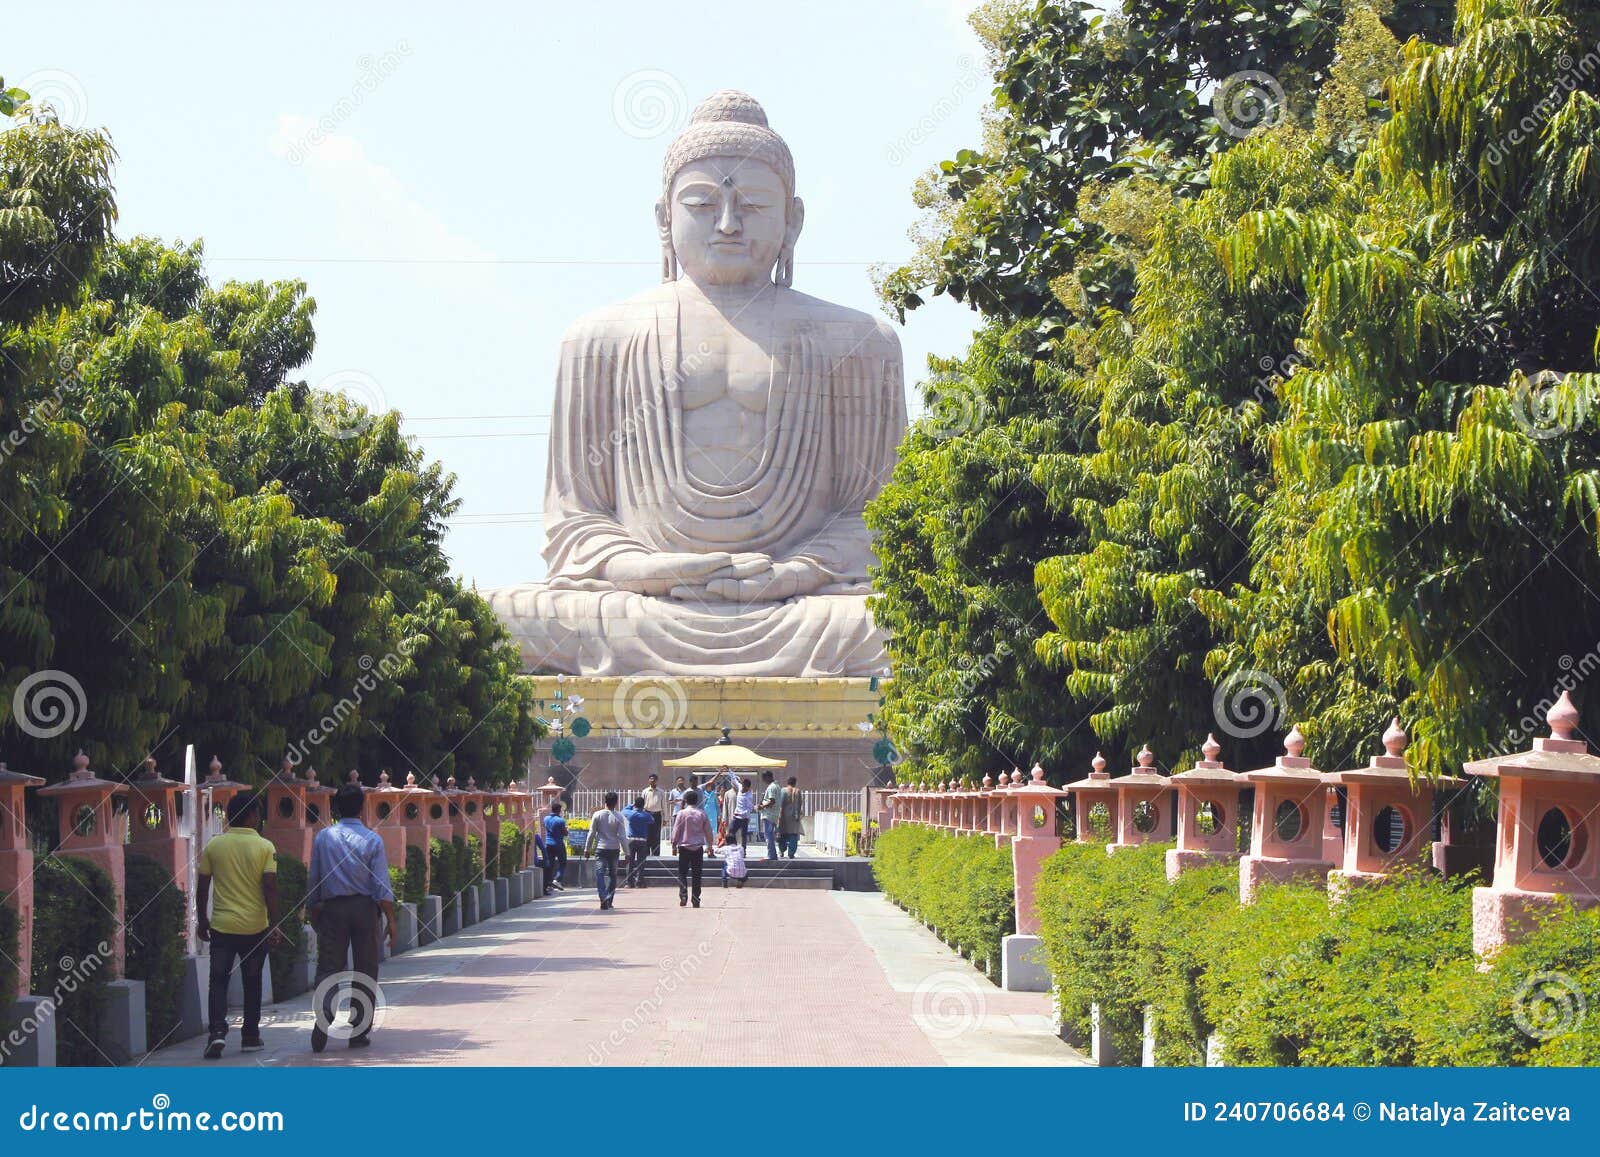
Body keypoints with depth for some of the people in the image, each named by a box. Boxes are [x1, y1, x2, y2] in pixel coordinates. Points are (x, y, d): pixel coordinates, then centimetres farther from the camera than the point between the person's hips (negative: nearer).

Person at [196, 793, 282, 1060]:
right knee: (252, 983, 13)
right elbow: (270, 889, -11)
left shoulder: (213, 846, -1)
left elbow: (203, 887, 4)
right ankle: (250, 1037, 19)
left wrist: (202, 920, 15)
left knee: (218, 981, 5)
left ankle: (217, 1031, -13)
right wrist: (274, 925, -7)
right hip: (255, 927, -1)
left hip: (222, 926, 1)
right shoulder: (265, 848, -6)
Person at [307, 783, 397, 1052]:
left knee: (328, 968, 1)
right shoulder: (372, 840, -3)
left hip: (332, 908, 1)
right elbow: (382, 886, -7)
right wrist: (391, 920, -3)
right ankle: (359, 1032, 9)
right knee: (365, 971, 8)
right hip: (365, 908, -1)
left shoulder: (323, 837, 2)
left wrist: (313, 912, 17)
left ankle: (323, 1020, -22)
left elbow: (313, 879, 6)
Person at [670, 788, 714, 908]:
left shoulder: (682, 813, -6)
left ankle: (683, 895, -14)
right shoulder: (702, 814, 2)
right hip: (698, 847, 2)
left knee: (682, 873, 4)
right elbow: (708, 831, 8)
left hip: (684, 847, -2)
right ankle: (696, 900, 5)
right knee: (696, 875, 6)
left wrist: (674, 845, 6)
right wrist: (709, 845, 19)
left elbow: (676, 831, -4)